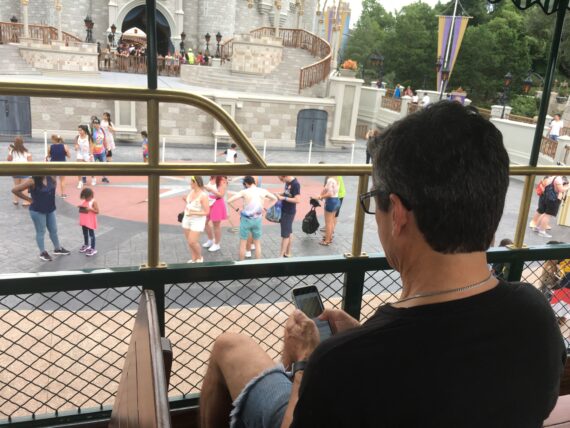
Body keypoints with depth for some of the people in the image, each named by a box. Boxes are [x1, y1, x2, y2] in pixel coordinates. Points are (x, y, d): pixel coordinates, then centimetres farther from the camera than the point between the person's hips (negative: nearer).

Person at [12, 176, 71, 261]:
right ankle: (43, 252, 25)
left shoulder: (51, 178, -7)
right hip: (37, 211, -6)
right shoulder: (31, 181, -22)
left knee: (54, 230, 18)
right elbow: (15, 190, -22)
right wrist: (29, 199, -15)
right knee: (41, 232, 9)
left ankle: (57, 249, 37)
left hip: (50, 209, 6)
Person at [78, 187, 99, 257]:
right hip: (84, 221, 7)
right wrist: (80, 207, -5)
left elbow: (97, 211, -18)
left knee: (91, 234, 1)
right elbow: (81, 208, 16)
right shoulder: (83, 201, 4)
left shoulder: (93, 202, -16)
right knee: (85, 233, 21)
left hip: (90, 222, -7)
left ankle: (93, 249, 8)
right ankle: (86, 245, 40)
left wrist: (90, 209, -29)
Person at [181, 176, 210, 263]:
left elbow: (206, 212, -19)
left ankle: (199, 257, 18)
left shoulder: (203, 195, -21)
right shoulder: (192, 191, 1)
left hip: (198, 221, -7)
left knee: (192, 242, -7)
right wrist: (186, 200, -3)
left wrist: (192, 213, -24)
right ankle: (194, 259, 28)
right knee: (189, 242, 11)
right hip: (187, 219, 7)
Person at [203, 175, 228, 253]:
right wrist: (205, 187, -6)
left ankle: (216, 244, 24)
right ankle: (210, 240, 38)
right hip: (209, 203, 8)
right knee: (205, 222, 17)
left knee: (216, 225, 6)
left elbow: (221, 195, -22)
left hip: (217, 204, -8)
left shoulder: (222, 180, -19)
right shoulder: (212, 178, 2)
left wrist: (211, 189, -27)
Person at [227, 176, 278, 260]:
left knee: (242, 243, 11)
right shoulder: (263, 191, -1)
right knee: (257, 243, 17)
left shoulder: (244, 192, -12)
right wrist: (266, 208, 12)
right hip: (258, 219, 3)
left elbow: (229, 201, -14)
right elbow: (275, 199, 13)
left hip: (246, 219, -3)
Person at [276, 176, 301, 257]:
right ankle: (287, 253, 26)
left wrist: (283, 198, -23)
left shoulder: (295, 184, -21)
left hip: (289, 213, -9)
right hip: (284, 211, 9)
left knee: (285, 235, -1)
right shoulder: (287, 182, 5)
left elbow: (297, 200, -24)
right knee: (289, 233, 16)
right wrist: (280, 194, -1)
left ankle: (281, 256, 6)